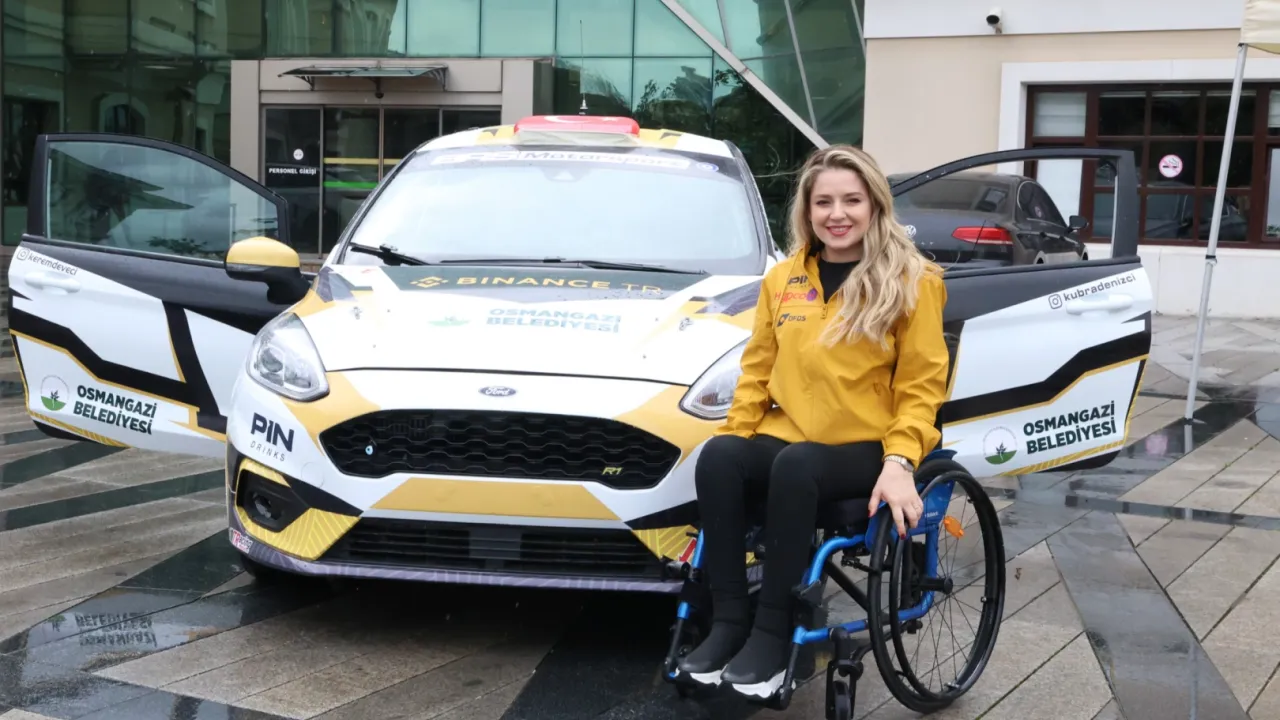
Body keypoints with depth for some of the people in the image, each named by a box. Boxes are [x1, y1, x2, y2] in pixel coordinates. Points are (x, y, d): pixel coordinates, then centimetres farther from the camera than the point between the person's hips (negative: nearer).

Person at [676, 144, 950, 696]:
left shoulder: (911, 281, 0)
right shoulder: (782, 279, 13)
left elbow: (920, 387, -3)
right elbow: (756, 371, 14)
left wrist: (899, 461, -17)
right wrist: (733, 434, -2)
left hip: (865, 447, -4)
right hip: (788, 439, 4)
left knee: (796, 466, -36)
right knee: (718, 456, -29)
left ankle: (774, 629, -25)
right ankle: (728, 619, -22)